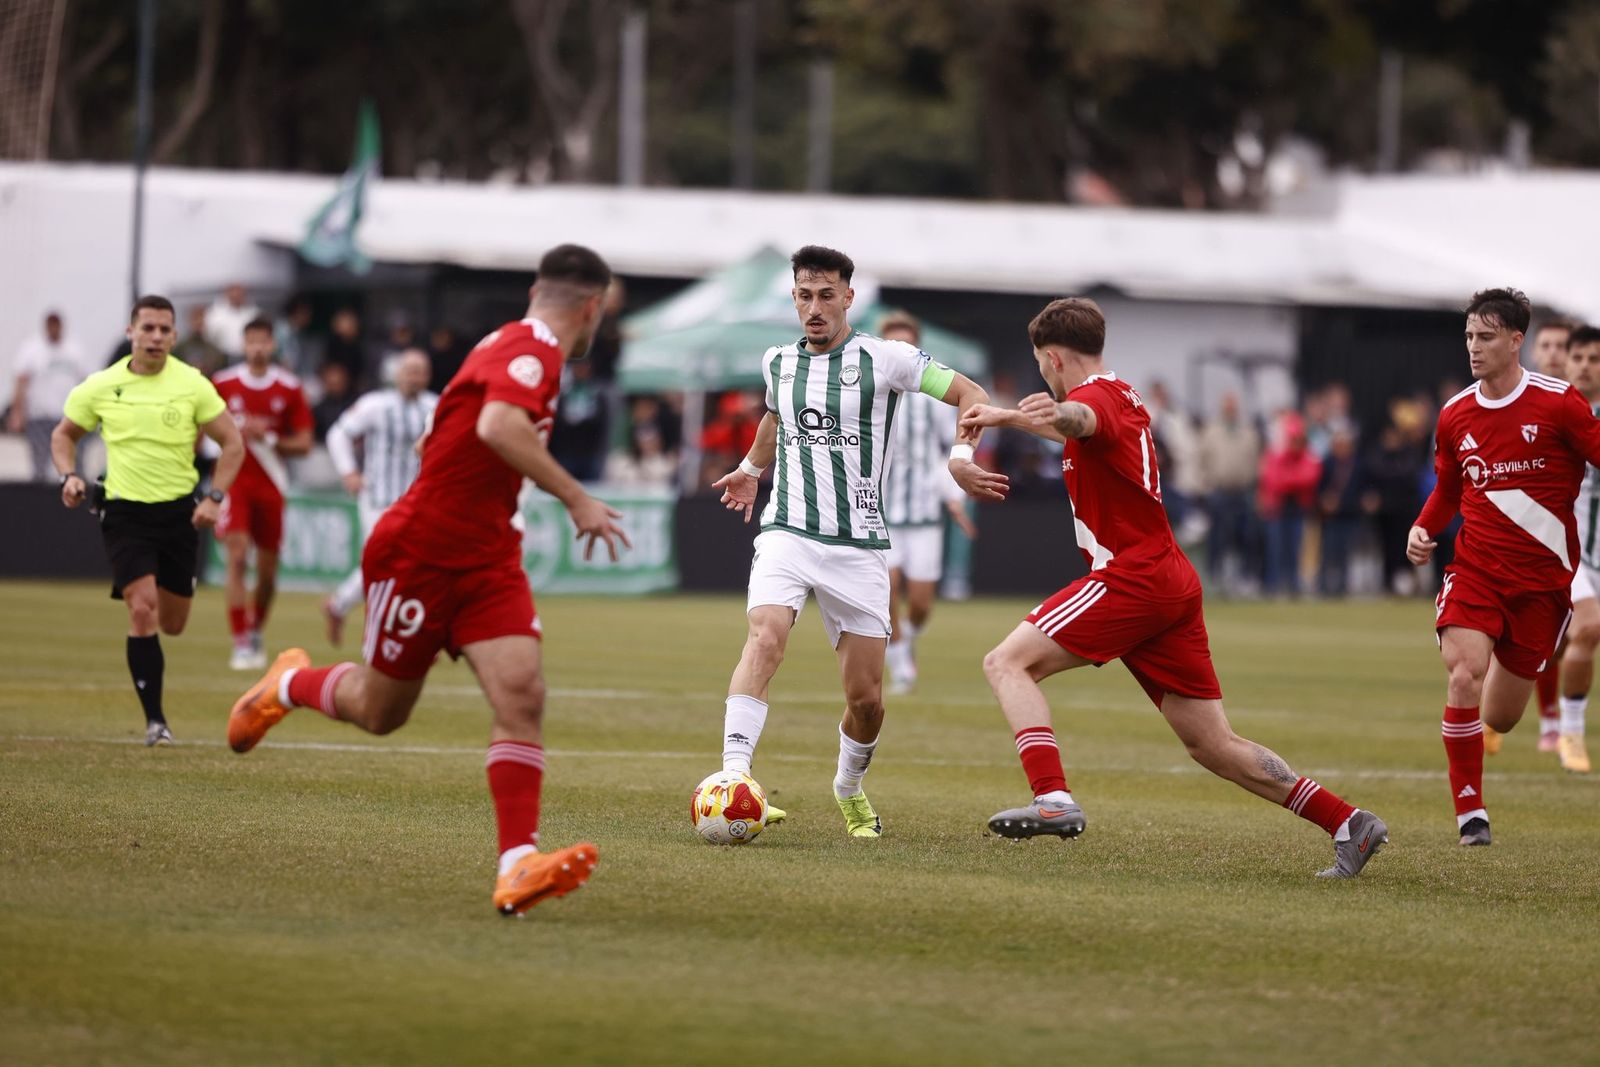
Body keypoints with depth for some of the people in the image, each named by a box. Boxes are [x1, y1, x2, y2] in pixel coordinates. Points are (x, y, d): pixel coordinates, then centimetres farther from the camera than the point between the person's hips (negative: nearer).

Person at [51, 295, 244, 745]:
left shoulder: (192, 384, -4)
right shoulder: (100, 387, -2)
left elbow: (232, 443, 2)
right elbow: (64, 434, 14)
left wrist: (214, 498, -9)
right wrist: (69, 476, -5)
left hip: (179, 512, 1)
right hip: (125, 512, -1)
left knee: (171, 624, 8)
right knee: (143, 610, -18)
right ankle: (155, 720, -12)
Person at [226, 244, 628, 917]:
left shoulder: (517, 346, 12)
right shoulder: (532, 351, -17)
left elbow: (435, 442, 23)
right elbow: (498, 427, -38)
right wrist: (576, 499, -35)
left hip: (486, 559, 8)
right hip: (418, 554, -8)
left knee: (521, 692, -14)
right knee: (381, 712, 9)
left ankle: (518, 867, -21)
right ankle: (289, 685, 41)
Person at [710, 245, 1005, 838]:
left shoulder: (883, 358, -2)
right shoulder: (777, 362, 10)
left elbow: (971, 394, 1)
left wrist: (960, 456, -14)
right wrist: (750, 467, 43)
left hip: (859, 546, -1)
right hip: (787, 534, 1)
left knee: (866, 697, 2)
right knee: (765, 635, -29)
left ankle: (849, 789, 32)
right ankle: (733, 772, -40)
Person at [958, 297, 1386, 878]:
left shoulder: (1098, 395, -8)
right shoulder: (1123, 397, 22)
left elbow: (1080, 419, -35)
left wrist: (1014, 415, -57)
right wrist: (1006, 417, 59)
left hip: (1132, 578, -9)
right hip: (1173, 584, 9)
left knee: (1008, 663, -12)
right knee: (1214, 747, 9)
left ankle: (1054, 799, -28)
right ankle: (1348, 823, 7)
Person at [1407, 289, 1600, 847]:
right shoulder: (1455, 416, 5)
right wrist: (1423, 529, 1)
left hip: (1542, 576, -2)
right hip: (1476, 566, 2)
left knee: (1499, 718, 6)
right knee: (1463, 677, -23)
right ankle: (1470, 811, -11)